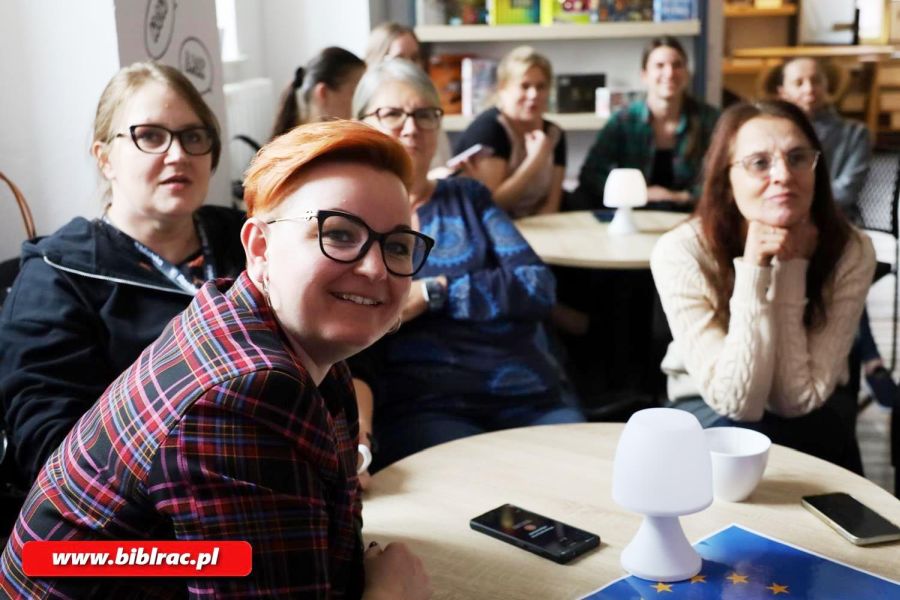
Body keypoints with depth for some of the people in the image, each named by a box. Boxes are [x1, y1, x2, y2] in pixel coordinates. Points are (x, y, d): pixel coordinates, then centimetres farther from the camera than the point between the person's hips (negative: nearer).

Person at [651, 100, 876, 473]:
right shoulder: (681, 252, -27)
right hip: (711, 409, -1)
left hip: (813, 416, 1)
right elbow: (736, 400, -27)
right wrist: (752, 272, -36)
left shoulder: (851, 252, -22)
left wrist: (790, 269, -31)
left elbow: (799, 398, -25)